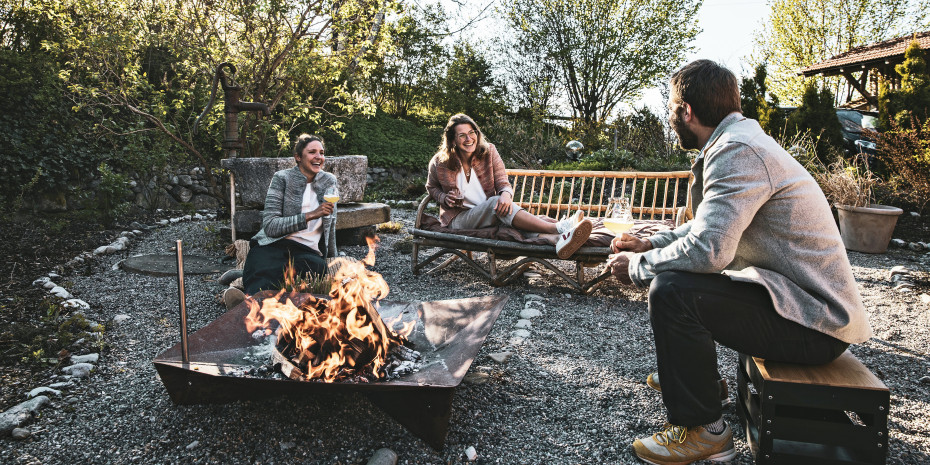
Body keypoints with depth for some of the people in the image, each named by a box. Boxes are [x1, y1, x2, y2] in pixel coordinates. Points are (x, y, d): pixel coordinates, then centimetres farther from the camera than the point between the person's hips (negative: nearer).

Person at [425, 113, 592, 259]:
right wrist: (444, 198, -9)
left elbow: (503, 183, -3)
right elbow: (431, 188, 14)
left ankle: (556, 240, -58)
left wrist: (506, 194, -29)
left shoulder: (488, 152, -1)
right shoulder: (439, 163, -5)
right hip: (459, 218, -3)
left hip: (489, 214, 4)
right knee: (495, 202, -33)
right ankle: (560, 228, -49)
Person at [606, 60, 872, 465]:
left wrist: (638, 268, -15)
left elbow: (707, 250, -32)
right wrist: (649, 246, 11)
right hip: (809, 299, 10)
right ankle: (695, 378, 32)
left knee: (670, 290, -25)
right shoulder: (736, 141, 11)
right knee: (673, 268, 17)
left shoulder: (738, 151, -22)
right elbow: (710, 226, 20)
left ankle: (701, 430, -6)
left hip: (815, 323, -10)